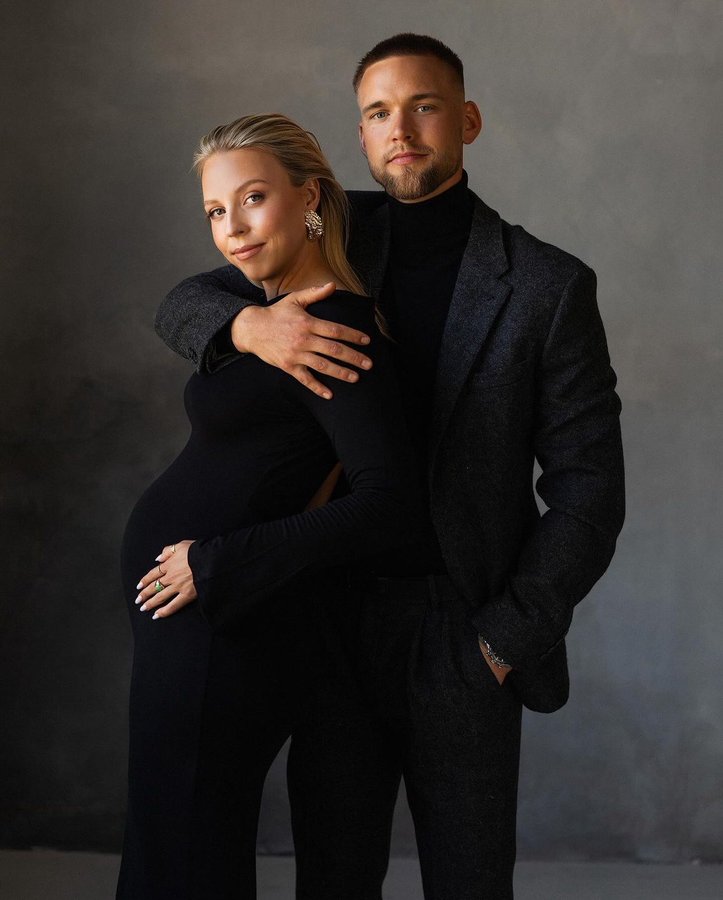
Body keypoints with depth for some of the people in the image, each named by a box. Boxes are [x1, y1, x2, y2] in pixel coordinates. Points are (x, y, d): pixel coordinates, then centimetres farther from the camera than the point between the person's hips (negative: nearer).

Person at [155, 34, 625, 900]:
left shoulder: (546, 285, -5)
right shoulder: (339, 236, 6)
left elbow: (587, 491, -5)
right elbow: (182, 303, 8)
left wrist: (503, 642, -9)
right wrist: (250, 324, -16)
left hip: (462, 641, -2)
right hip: (334, 624, 3)